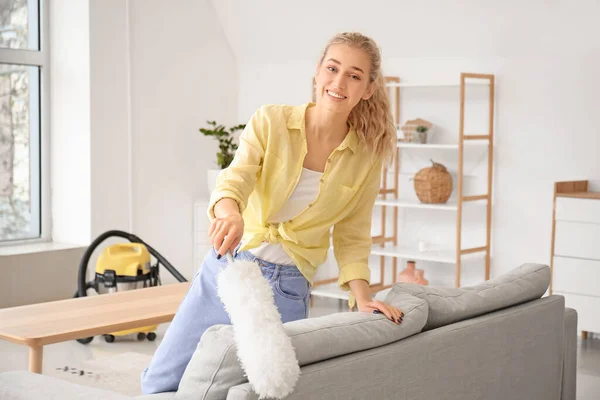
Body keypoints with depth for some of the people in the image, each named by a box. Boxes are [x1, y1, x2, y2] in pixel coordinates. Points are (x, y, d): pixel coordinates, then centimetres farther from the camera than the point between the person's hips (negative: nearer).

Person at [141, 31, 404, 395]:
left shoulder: (367, 157, -3)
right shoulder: (271, 121, -7)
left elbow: (352, 237, 3)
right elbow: (234, 179, -21)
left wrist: (362, 296, -12)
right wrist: (230, 212, -44)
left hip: (286, 289, 0)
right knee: (161, 381, 7)